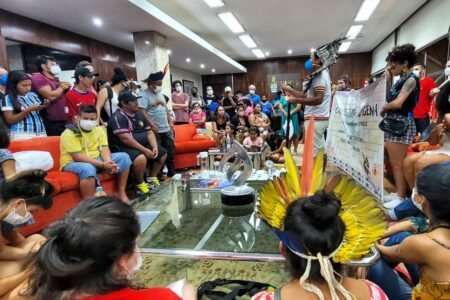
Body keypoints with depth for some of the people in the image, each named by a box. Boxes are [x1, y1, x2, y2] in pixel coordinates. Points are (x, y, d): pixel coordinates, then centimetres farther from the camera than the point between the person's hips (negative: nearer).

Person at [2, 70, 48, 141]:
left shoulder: (33, 95, 8)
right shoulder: (8, 99, -4)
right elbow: (10, 120, -9)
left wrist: (44, 107, -5)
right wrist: (28, 110, -18)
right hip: (22, 135, -4)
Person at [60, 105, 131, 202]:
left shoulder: (99, 129, 3)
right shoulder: (69, 133, -16)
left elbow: (104, 148, -3)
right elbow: (77, 157, -24)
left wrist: (108, 161, -27)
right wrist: (102, 165, -31)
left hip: (97, 158, 7)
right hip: (73, 163, -6)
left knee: (124, 157, -7)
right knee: (88, 169, -41)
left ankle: (121, 192, -1)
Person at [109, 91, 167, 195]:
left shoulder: (139, 115, 10)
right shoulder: (118, 117, -16)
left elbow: (149, 132, 9)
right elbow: (126, 139, -25)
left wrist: (155, 147, -9)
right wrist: (145, 150, -25)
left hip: (143, 145, 9)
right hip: (125, 148, -9)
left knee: (163, 153, 10)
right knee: (141, 158, -36)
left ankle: (152, 178, 20)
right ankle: (140, 184, -11)